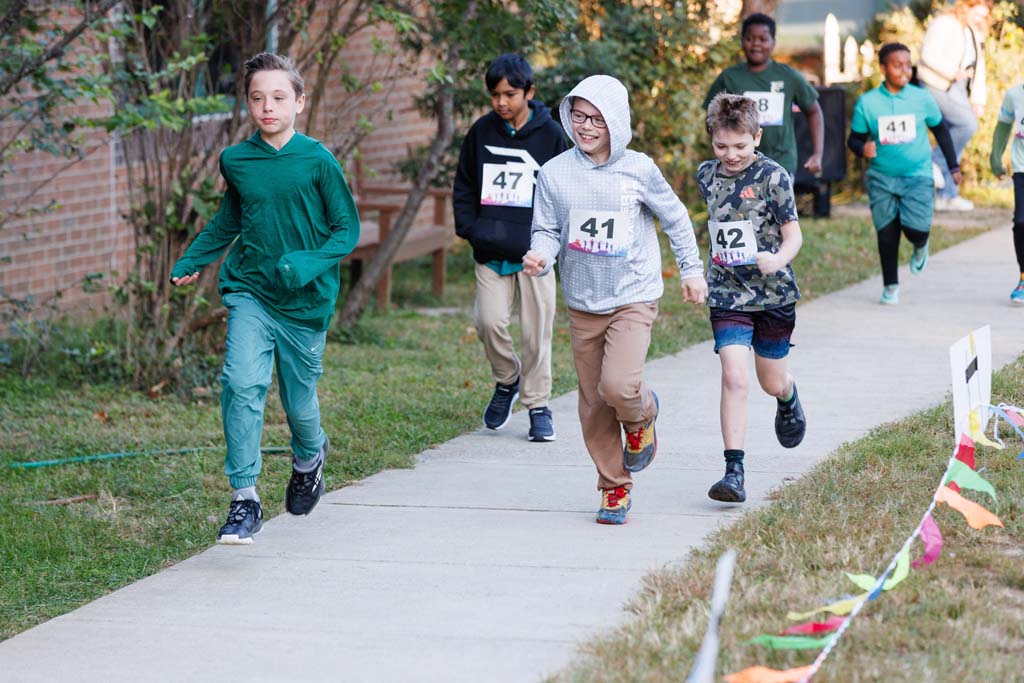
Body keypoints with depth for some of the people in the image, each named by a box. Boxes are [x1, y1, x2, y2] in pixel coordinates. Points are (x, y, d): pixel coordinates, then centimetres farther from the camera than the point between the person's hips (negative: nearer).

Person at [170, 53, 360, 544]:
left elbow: (347, 229, -4)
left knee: (299, 402, 9)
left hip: (305, 302, -1)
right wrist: (191, 261, 17)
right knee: (242, 382, -20)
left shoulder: (317, 161, -9)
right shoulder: (235, 161, 1)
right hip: (249, 291, 1)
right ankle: (244, 499, -16)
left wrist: (308, 264, -19)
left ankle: (308, 460, 45)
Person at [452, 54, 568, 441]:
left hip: (535, 251, -2)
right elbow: (464, 186, 15)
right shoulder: (482, 132, 6)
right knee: (489, 321, -9)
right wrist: (468, 227, 1)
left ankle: (538, 405, 12)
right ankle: (507, 380, 18)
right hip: (490, 251, 2)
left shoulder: (550, 134, 0)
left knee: (537, 330, 1)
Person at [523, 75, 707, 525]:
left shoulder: (638, 171, -7)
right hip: (583, 305, 3)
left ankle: (642, 415, 13)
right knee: (594, 405, 7)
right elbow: (548, 230, 2)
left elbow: (675, 219, 7)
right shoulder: (554, 173, -3)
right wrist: (540, 256, -21)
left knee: (619, 386, -22)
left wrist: (691, 271, 13)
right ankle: (614, 487, 23)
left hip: (632, 300, -3)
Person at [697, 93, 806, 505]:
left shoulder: (773, 177, -10)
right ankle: (734, 471, -15)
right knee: (734, 378, -15)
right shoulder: (706, 176, 3)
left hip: (774, 293, -2)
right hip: (727, 296, 2)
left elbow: (793, 235, -10)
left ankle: (789, 398, 53)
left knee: (771, 383, 14)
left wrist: (777, 259, -30)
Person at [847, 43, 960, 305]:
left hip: (918, 175, -1)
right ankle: (890, 286, 22)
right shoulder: (867, 102, -4)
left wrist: (953, 166, 14)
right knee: (887, 233, 3)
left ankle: (920, 246, 22)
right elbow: (854, 138, 4)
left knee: (915, 229, -16)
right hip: (882, 178, 1)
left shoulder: (922, 98, -1)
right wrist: (863, 148, -19)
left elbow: (940, 131, 12)